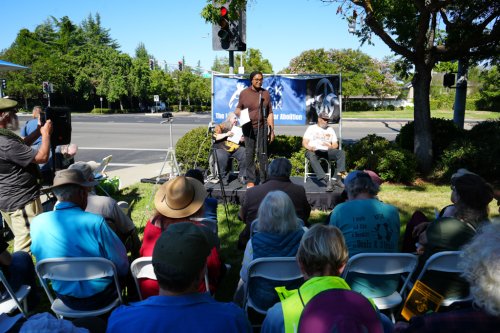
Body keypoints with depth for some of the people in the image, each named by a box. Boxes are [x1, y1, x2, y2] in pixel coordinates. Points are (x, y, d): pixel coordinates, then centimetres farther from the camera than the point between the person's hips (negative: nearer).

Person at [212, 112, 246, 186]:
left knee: (246, 155, -23)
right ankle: (224, 178, -13)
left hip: (236, 148, 3)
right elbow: (215, 137, -8)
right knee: (222, 158, -34)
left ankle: (241, 176, -8)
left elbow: (243, 138, 20)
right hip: (222, 148, -3)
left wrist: (243, 139, -4)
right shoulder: (221, 126, 4)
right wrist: (226, 134, -16)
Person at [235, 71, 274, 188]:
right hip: (248, 127, 0)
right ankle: (250, 180, 13)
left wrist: (272, 130, 3)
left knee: (262, 153, 1)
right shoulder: (244, 93, 4)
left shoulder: (265, 93, 5)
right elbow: (238, 108, 14)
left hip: (262, 127, 0)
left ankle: (264, 180, 10)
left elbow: (270, 113, 6)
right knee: (249, 153, 4)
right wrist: (238, 112, -11)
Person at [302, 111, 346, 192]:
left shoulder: (330, 129, 26)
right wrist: (310, 148, -19)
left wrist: (331, 147, -8)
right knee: (311, 156, -39)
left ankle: (337, 178, -33)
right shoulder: (311, 128, 16)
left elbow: (336, 144, 18)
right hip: (314, 151, -3)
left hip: (327, 151, 4)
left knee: (341, 152, -24)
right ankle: (327, 181, -49)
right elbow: (304, 143, 5)